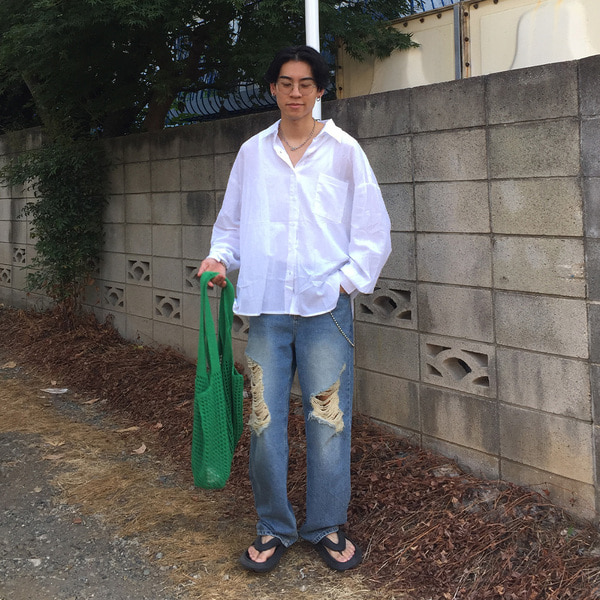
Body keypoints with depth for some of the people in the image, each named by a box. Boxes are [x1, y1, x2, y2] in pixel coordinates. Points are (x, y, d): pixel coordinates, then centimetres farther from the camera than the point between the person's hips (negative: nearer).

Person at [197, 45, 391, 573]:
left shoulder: (344, 151, 4)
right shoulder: (252, 153, 11)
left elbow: (373, 230, 4)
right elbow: (232, 221, 19)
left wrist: (346, 280, -6)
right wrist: (221, 256, 0)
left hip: (326, 306, -2)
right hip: (266, 306, 2)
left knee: (327, 420, 1)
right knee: (265, 420, 3)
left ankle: (327, 526, 19)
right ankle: (274, 528, 19)